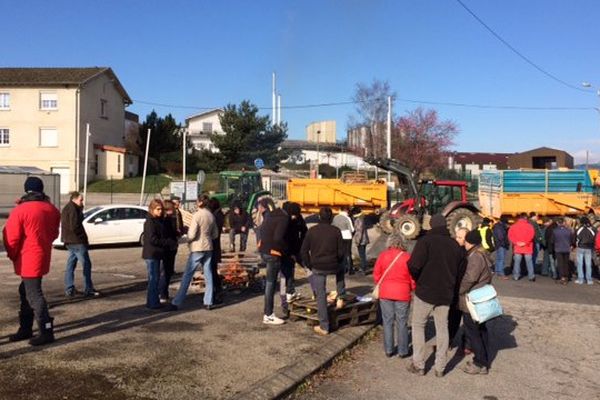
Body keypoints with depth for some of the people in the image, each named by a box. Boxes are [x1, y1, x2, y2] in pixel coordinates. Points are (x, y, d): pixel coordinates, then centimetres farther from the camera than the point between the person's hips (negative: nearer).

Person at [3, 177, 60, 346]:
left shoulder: (20, 210, -14)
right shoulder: (51, 209, 7)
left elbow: (11, 237, -11)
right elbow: (54, 233, 14)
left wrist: (13, 255, 3)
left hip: (28, 260, -7)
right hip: (42, 256, 7)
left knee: (34, 295, -4)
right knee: (26, 292, 18)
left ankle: (46, 332, -4)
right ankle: (25, 328, 24)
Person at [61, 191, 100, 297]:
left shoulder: (66, 209, 16)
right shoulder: (73, 209, -15)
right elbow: (74, 227, -21)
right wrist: (82, 237, -9)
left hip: (69, 241, 10)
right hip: (77, 241, -10)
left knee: (70, 265, 12)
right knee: (86, 265, -4)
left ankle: (69, 290, 13)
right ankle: (88, 290, -1)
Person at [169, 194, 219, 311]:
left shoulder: (197, 215, -14)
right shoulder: (211, 215, 5)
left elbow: (192, 235, -16)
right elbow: (215, 234, 12)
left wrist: (188, 240, 3)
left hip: (197, 248, -6)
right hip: (208, 248, 6)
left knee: (187, 275, -3)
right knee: (208, 274, 10)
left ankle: (176, 303, -1)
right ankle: (208, 302, 13)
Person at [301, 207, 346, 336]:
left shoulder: (312, 231, -3)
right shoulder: (336, 231, -5)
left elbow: (304, 251, -2)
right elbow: (342, 251, -5)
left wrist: (309, 265, 9)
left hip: (317, 268, 0)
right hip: (333, 267, 1)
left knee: (321, 296, 6)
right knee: (340, 269, 36)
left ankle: (324, 327, 8)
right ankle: (340, 298, 28)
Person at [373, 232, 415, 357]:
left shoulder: (383, 255, -4)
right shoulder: (407, 257, -8)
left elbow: (376, 274, 1)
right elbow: (413, 277, -4)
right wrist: (411, 289, 16)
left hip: (385, 293, 1)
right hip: (403, 294, -1)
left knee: (388, 321, 11)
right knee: (402, 322, 9)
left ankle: (388, 350, 16)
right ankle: (403, 351, 15)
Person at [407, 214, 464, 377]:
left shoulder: (425, 241, -13)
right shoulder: (455, 245, 5)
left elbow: (414, 265, -23)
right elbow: (460, 272, 7)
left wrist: (418, 279, -3)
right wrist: (452, 291, 15)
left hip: (425, 291, -4)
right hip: (446, 293, 4)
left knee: (418, 326, 11)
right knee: (442, 328, 14)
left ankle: (418, 365, 13)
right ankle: (440, 367, 19)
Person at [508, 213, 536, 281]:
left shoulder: (514, 226, 2)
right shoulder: (529, 226, -6)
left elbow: (510, 235, -4)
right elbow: (531, 235, -16)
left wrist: (516, 242, -7)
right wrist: (525, 242, -14)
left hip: (517, 247, 2)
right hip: (527, 247, -2)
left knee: (517, 262, 8)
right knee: (529, 262, 4)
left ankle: (516, 276, 8)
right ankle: (531, 276, 3)